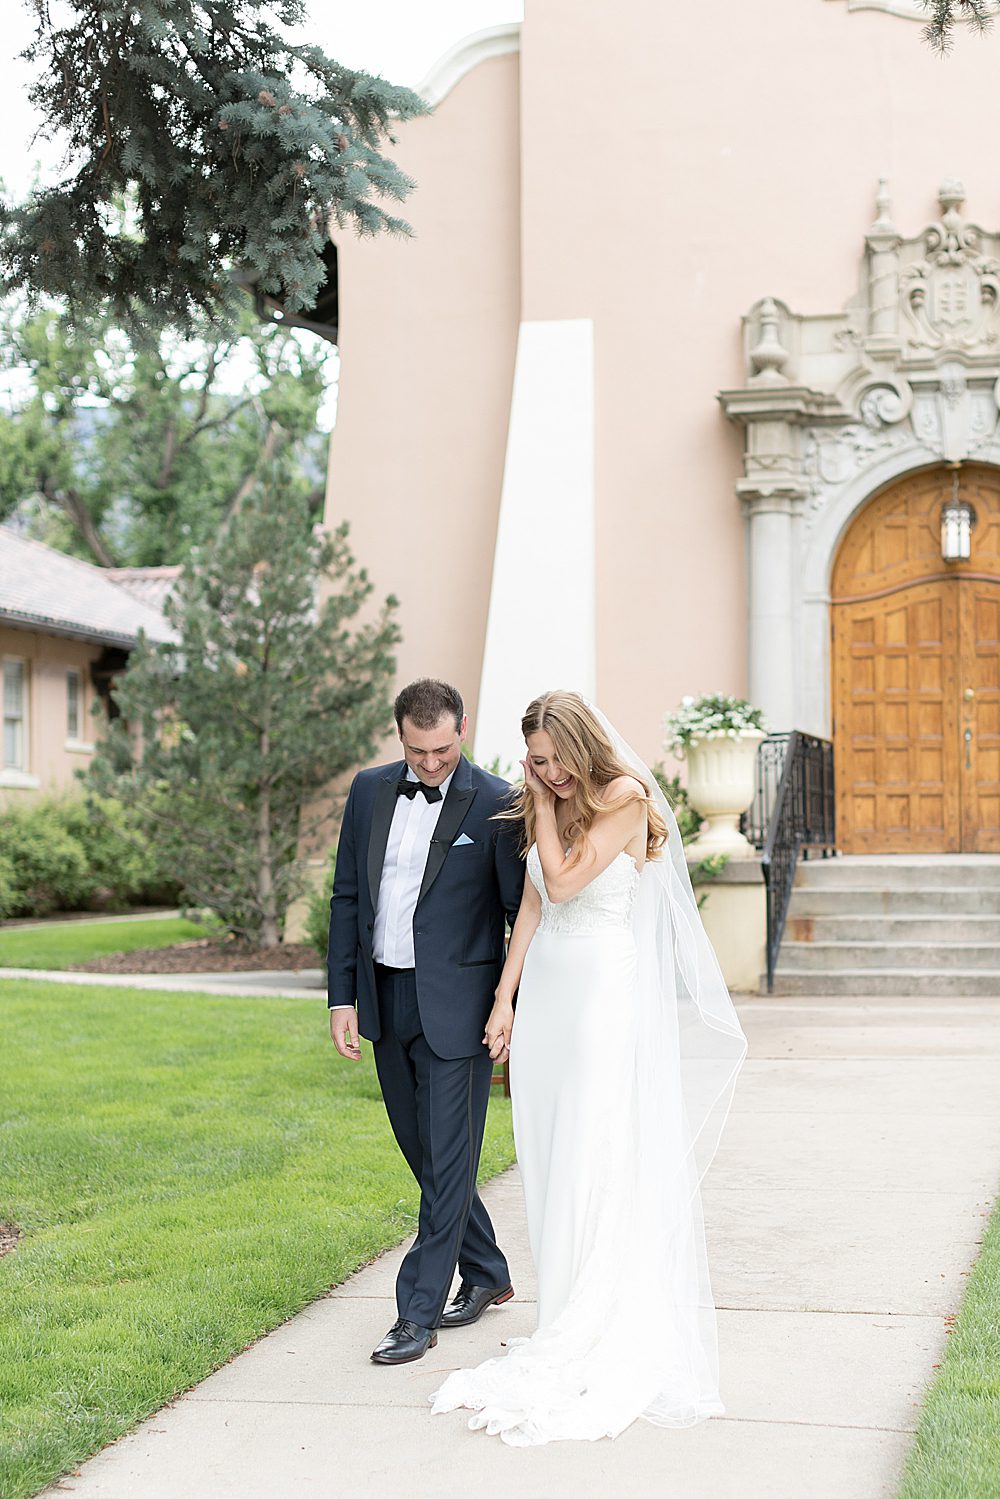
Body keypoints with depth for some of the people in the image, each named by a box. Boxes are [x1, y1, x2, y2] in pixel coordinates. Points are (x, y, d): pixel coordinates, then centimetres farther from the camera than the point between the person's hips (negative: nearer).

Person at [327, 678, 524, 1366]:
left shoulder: (495, 804, -8)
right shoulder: (370, 791, 6)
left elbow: (521, 911, -5)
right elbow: (347, 896, 9)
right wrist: (343, 997, 5)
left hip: (456, 1003, -6)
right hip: (385, 999, 6)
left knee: (448, 1158, -3)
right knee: (424, 1152, 15)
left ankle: (418, 1314, 3)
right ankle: (487, 1276, 32)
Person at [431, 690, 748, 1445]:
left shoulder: (625, 800, -11)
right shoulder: (546, 807, 10)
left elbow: (564, 881, -17)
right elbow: (532, 906, 13)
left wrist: (545, 808, -6)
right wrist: (505, 1002, 11)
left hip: (608, 992, -7)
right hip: (546, 992, 7)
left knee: (601, 1164, -7)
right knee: (553, 1161, 9)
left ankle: (603, 1344, -1)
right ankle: (568, 1321, 19)